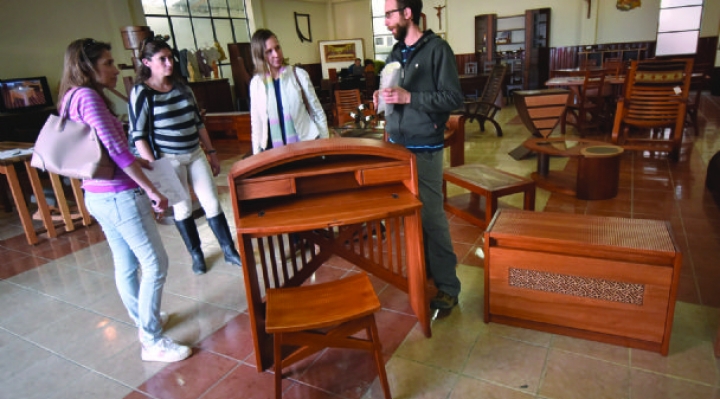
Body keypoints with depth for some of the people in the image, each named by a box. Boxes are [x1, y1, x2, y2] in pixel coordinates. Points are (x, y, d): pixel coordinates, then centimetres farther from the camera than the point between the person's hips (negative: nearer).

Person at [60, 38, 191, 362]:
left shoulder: (72, 98, 13)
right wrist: (151, 190, -20)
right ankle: (153, 342, 7)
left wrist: (133, 162, 17)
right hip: (119, 196, -10)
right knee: (155, 264, -2)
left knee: (125, 264, 20)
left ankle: (143, 321, 37)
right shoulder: (87, 96, -16)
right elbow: (115, 148, -22)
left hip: (98, 195, 10)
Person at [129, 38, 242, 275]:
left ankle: (229, 251, 15)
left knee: (212, 203, 4)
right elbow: (138, 135, -11)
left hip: (196, 155, 5)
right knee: (182, 209, 7)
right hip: (168, 160, -4)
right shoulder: (141, 93, -9)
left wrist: (211, 152, 11)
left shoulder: (182, 86, 6)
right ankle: (196, 255, 24)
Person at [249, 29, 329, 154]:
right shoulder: (256, 83, 2)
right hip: (274, 149, 1)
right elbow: (256, 122, 10)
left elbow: (318, 112, 2)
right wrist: (257, 155, 8)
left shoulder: (298, 74, -3)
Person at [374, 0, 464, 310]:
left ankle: (447, 287, 6)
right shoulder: (395, 52, 14)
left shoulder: (437, 48, -8)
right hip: (396, 145, 7)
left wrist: (409, 97, -21)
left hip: (424, 149, -7)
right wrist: (382, 96, 0)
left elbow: (454, 98, -14)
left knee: (432, 217, -5)